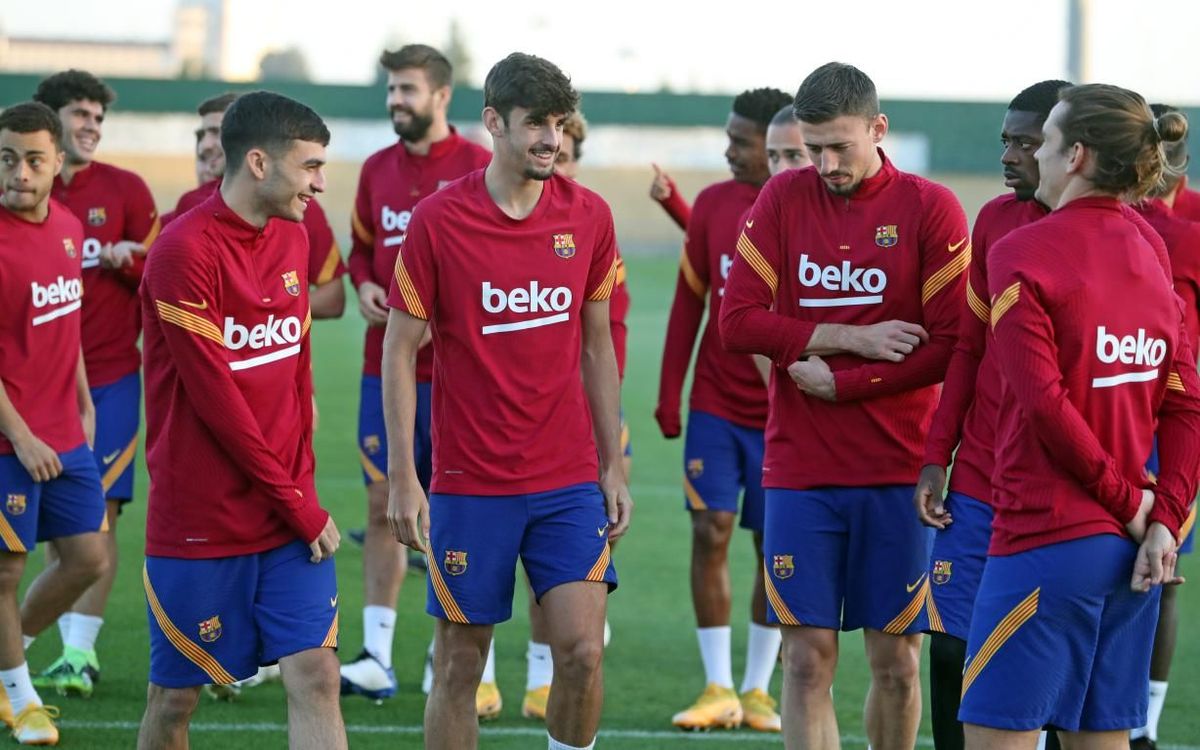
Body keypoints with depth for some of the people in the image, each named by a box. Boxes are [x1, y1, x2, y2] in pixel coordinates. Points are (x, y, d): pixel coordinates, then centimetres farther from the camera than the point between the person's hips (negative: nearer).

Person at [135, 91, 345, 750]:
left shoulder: (292, 239, 9)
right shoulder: (184, 251, -15)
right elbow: (214, 398, -16)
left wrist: (301, 486, 7)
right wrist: (299, 505, -11)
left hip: (290, 517, 6)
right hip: (198, 523, -6)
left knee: (316, 676, -7)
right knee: (174, 697, 5)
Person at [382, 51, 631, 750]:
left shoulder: (588, 216, 3)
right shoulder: (438, 221, -7)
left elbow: (597, 346, 12)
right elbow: (401, 351, -2)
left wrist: (614, 464, 9)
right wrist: (402, 478, -6)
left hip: (569, 482, 2)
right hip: (468, 484, -2)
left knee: (583, 651, -8)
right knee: (460, 665, 3)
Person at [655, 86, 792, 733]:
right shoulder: (714, 204, 2)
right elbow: (689, 300, 8)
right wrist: (668, 393, 5)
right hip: (715, 405, 2)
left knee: (773, 547, 4)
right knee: (710, 534, -4)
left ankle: (758, 691, 14)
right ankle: (718, 689, 3)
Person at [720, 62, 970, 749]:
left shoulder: (931, 210, -3)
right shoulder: (783, 199, 5)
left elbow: (951, 347, -9)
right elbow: (738, 322, -2)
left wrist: (841, 383, -11)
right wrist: (852, 338, -10)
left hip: (899, 473, -1)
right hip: (800, 472, 2)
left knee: (896, 659, 5)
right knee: (808, 660, -2)